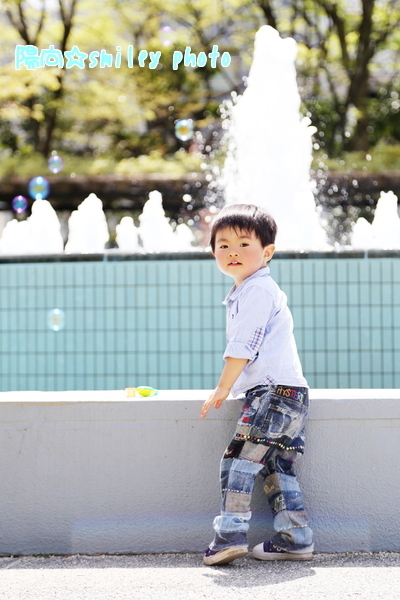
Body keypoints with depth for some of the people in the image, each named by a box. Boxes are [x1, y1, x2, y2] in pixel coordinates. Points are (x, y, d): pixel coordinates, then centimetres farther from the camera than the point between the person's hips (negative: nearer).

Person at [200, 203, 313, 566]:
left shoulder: (257, 289, -9)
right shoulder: (250, 291, 24)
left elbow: (242, 347, -14)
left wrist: (222, 389, -9)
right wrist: (230, 387, 30)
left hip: (275, 391, -11)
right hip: (286, 394, 11)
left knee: (238, 459, -13)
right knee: (276, 469, 10)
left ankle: (230, 534, -15)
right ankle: (296, 539, 9)